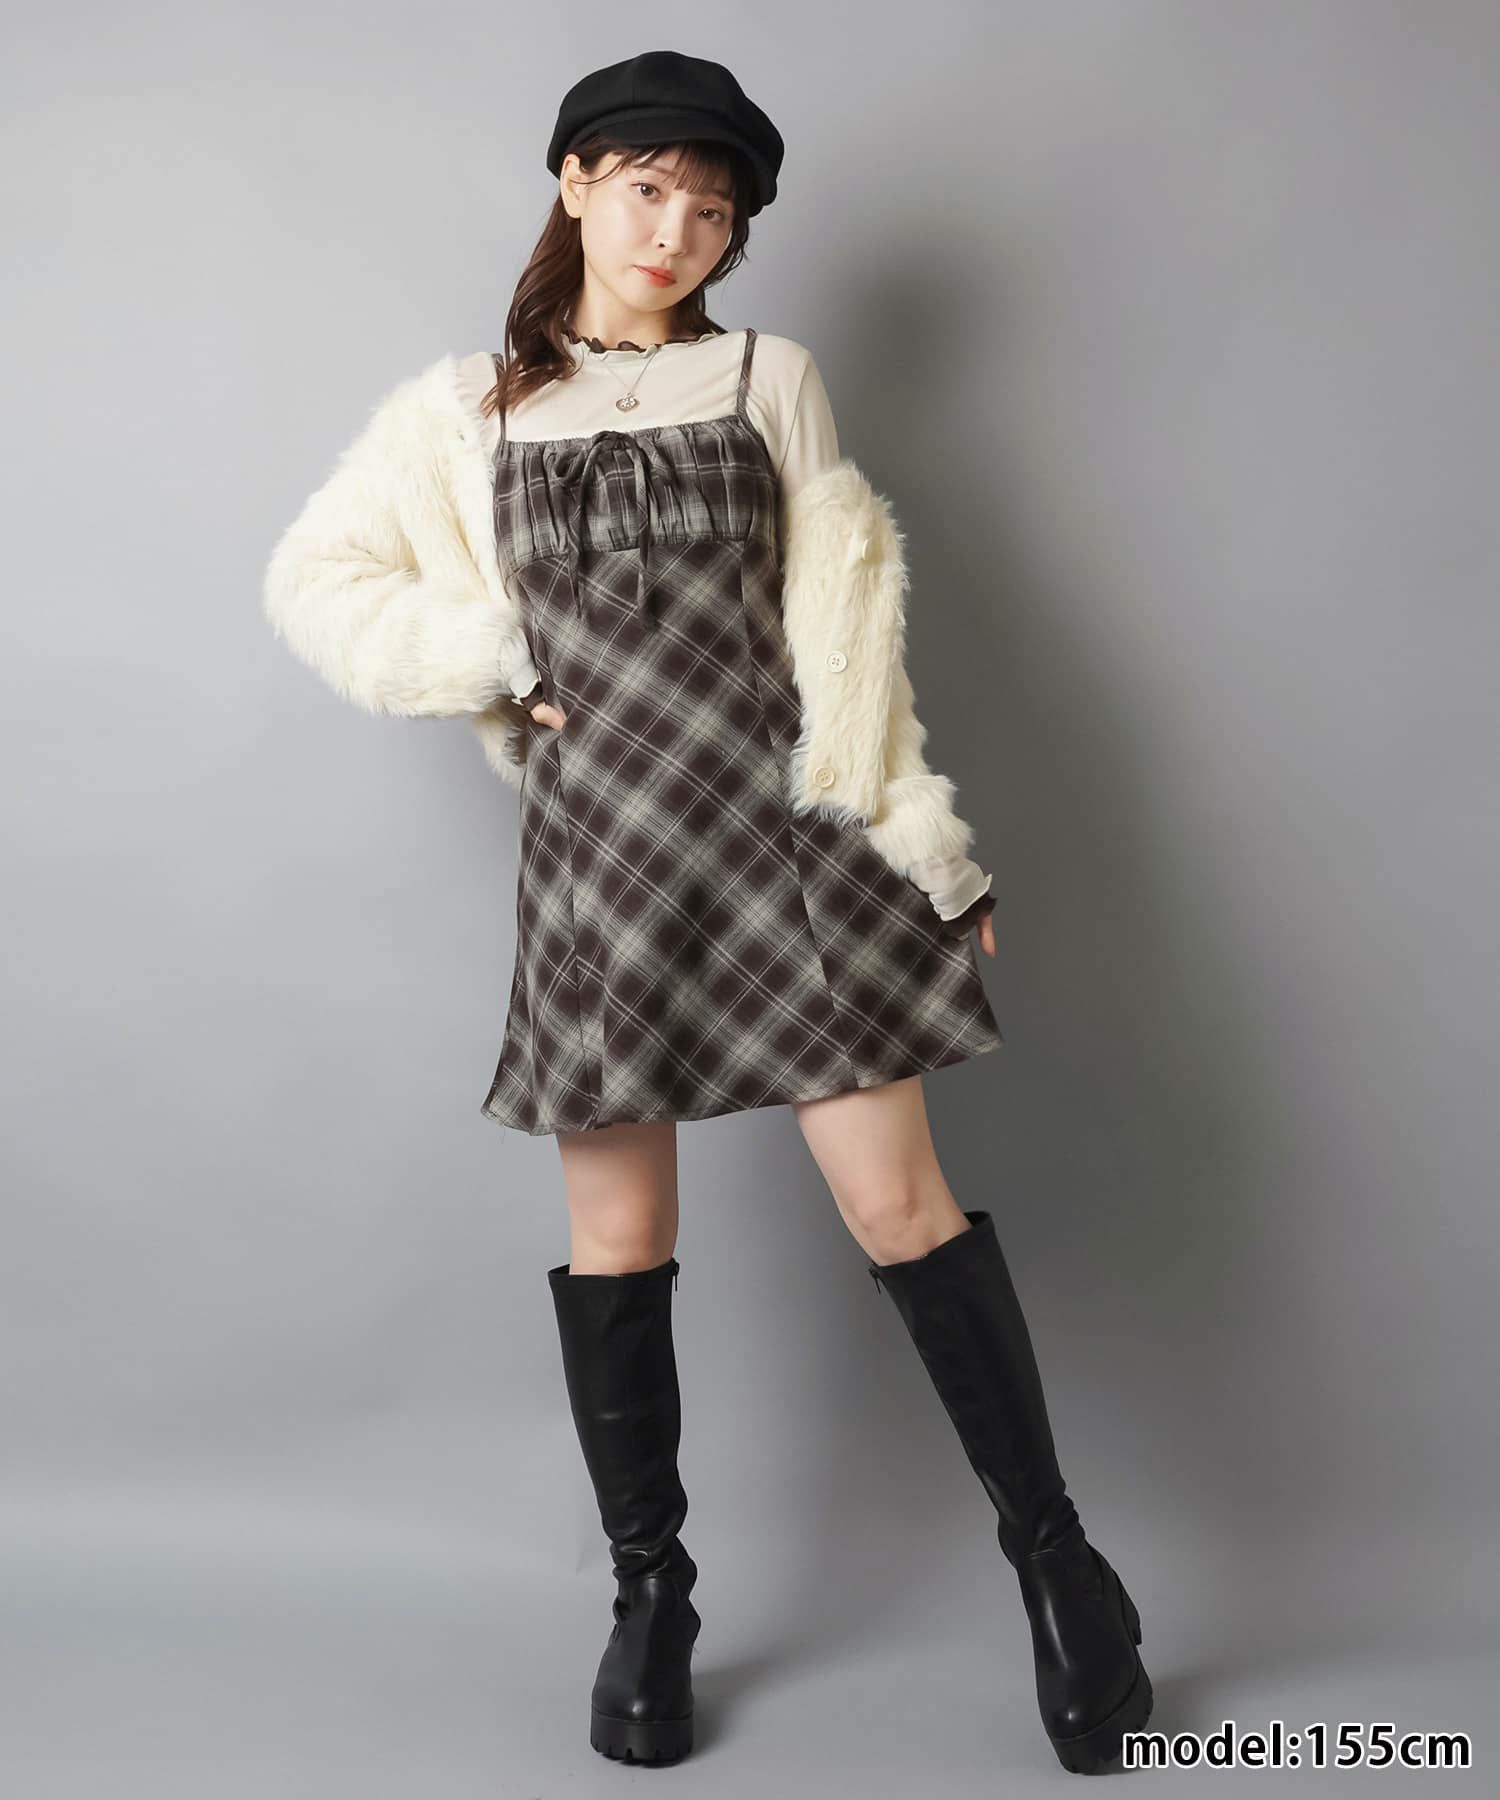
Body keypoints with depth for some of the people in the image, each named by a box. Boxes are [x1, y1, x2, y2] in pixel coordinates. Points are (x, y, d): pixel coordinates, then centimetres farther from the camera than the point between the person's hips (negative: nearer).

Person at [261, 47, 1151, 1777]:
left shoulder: (767, 378, 9)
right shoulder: (463, 408, 10)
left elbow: (848, 613, 4)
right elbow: (313, 581, 14)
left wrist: (913, 834, -2)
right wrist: (485, 659, -2)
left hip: (779, 825, -1)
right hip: (596, 848, 1)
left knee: (900, 1205, -3)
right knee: (619, 1241, 7)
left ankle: (1054, 1558, 14)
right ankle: (651, 1596, 24)